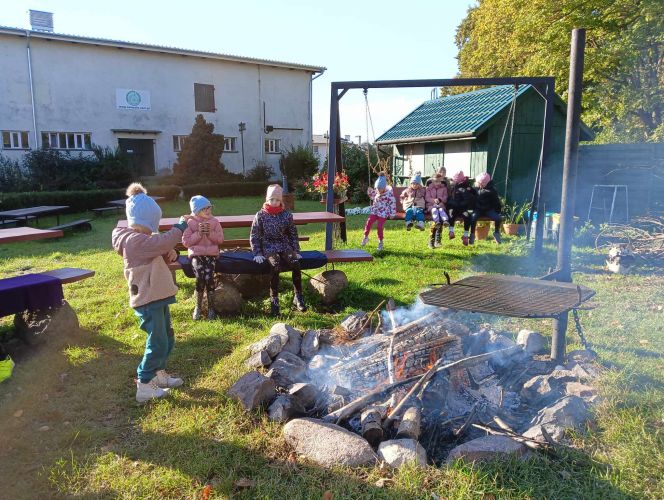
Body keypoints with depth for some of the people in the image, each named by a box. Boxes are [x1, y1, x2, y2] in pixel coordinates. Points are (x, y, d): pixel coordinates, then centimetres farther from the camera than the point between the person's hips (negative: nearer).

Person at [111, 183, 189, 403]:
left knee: (166, 339, 19)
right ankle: (144, 386, 4)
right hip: (147, 301, -11)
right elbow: (164, 241, -32)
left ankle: (159, 374, 34)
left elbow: (161, 254, 22)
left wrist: (170, 255, -2)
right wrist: (181, 226, -16)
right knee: (157, 343, -6)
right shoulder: (135, 240, -20)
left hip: (157, 297, 11)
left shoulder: (142, 239, 14)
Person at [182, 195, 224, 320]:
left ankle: (211, 307, -5)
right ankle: (198, 306, -2)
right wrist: (198, 234, -12)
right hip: (196, 254, -1)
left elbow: (220, 239, 6)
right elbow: (186, 242, -1)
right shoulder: (190, 223, 3)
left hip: (211, 253, 1)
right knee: (200, 278, -24)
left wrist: (210, 233, -10)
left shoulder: (214, 222, 7)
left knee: (209, 277, -23)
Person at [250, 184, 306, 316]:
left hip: (285, 246, 2)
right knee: (276, 265, -34)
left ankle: (298, 296, -16)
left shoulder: (287, 215, 8)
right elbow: (254, 236, 4)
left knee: (295, 263, -29)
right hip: (268, 247, -2)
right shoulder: (261, 215, 2)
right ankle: (274, 300, -24)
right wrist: (257, 253, -4)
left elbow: (293, 234, 15)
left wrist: (296, 251, 7)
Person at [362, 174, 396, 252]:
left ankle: (380, 242, 7)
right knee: (368, 222, -12)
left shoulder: (389, 193, -14)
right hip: (375, 211, 5)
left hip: (383, 213, -5)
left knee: (379, 227, -11)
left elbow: (392, 203, -9)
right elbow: (373, 198, 24)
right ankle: (366, 237, 9)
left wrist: (392, 214, -7)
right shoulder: (376, 192, 4)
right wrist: (370, 193, 6)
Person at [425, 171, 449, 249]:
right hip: (431, 205, -2)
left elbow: (445, 198, 9)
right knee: (435, 210, -34)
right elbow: (427, 198, 2)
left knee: (441, 210, -32)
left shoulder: (443, 187, 15)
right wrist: (434, 200, -14)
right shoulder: (429, 187, 10)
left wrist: (440, 199, -11)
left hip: (440, 205, 2)